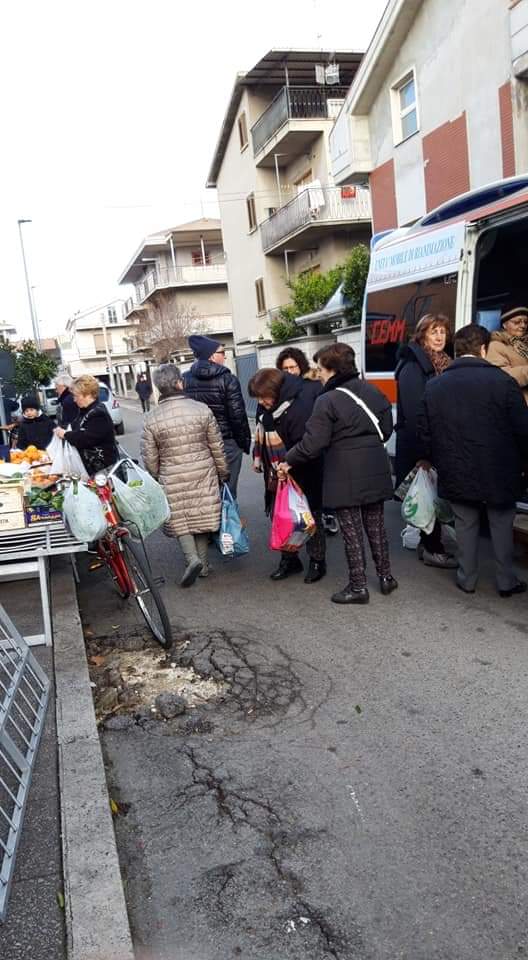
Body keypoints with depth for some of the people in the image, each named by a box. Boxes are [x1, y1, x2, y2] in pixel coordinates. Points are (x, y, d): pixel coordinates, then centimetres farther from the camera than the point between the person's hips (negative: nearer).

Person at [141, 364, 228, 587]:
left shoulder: (151, 419, -8)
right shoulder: (201, 410, -7)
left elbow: (150, 459, -3)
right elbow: (217, 447, 0)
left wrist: (156, 479, 14)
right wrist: (223, 472, 14)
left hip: (172, 480, -1)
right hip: (203, 475, 1)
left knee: (180, 520, 12)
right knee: (201, 516, 14)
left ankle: (192, 558, -7)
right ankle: (202, 564, 23)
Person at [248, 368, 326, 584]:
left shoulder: (301, 406, -26)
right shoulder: (265, 406, -1)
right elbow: (260, 432, 17)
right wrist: (258, 456, 13)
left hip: (301, 475, -7)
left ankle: (317, 561, 21)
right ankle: (289, 559, 27)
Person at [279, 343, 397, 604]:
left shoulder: (327, 401, -15)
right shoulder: (373, 392, 5)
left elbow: (312, 444, -15)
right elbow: (386, 429, 13)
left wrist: (289, 461, -1)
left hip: (345, 477, -6)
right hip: (375, 472, 6)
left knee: (352, 532, 3)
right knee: (375, 526, 17)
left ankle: (358, 586, 10)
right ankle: (385, 577, 26)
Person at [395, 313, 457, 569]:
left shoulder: (445, 364, 13)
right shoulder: (412, 367, -13)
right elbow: (412, 412, -19)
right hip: (419, 442, -8)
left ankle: (428, 543, 23)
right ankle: (432, 549, 8)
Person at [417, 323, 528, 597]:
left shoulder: (434, 386, -1)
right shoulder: (503, 381, -13)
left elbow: (424, 433, 3)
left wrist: (438, 462, 16)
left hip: (455, 474, 3)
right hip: (499, 472, -2)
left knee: (465, 524, 16)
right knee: (502, 525, 14)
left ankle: (466, 579, 25)